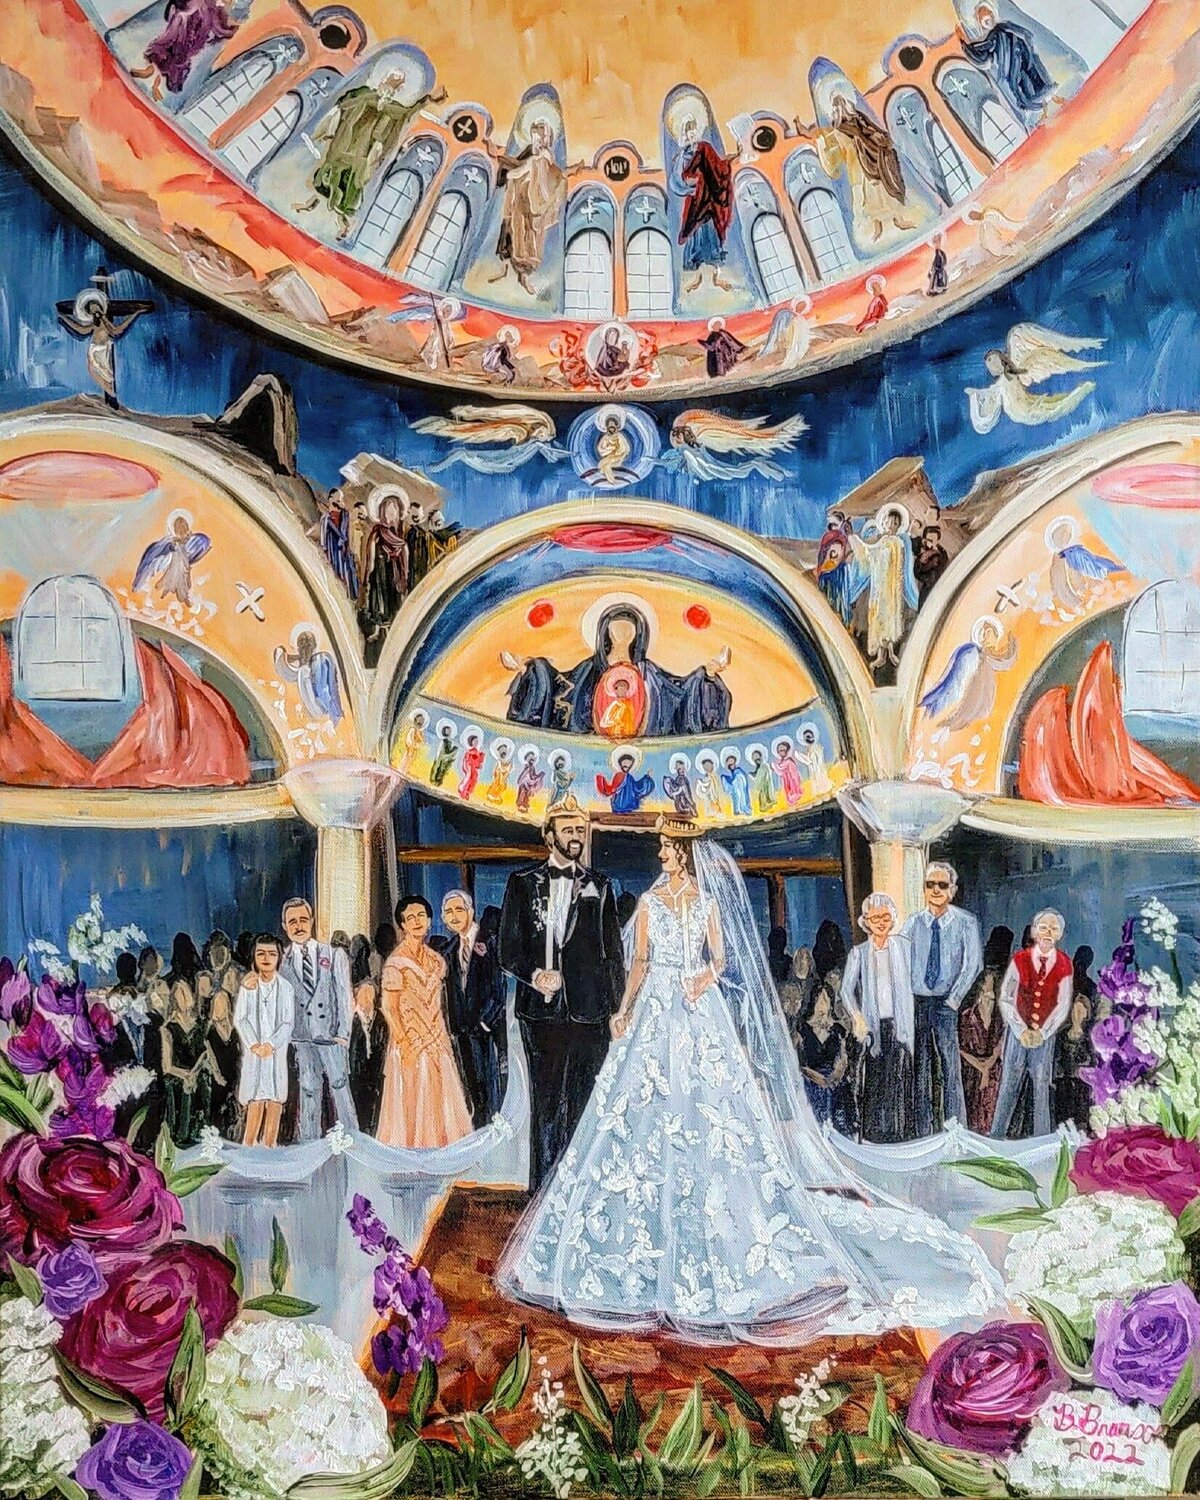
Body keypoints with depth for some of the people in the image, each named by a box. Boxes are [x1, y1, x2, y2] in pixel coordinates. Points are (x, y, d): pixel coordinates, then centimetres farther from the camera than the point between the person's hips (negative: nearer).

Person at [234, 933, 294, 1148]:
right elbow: (239, 1019, -1)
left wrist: (271, 1044, -16)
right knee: (256, 1099, -7)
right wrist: (253, 1044, -14)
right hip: (254, 1050, -1)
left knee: (276, 1098, -1)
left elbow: (288, 1022, -2)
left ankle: (270, 1144, 6)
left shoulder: (286, 988, 1)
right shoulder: (248, 986, 2)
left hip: (277, 1050, 1)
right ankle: (249, 1145, 0)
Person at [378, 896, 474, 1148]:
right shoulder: (396, 962, -10)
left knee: (439, 1098, 8)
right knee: (412, 1101, -1)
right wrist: (404, 1045, -16)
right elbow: (389, 1007, -11)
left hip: (436, 1041, 6)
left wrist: (444, 1040, 9)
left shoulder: (436, 960, 9)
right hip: (410, 1042, -6)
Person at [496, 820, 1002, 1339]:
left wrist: (705, 977, -19)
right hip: (655, 1010, 1)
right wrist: (624, 1011, -4)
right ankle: (651, 1232, 11)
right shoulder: (650, 901, 6)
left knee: (707, 1106, -2)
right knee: (650, 1116, 0)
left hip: (699, 1012, -1)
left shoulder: (708, 900, 4)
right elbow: (639, 962, 5)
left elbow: (720, 957, 2)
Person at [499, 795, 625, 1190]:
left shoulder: (599, 886, 12)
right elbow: (508, 949, 6)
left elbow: (614, 952, 11)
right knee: (545, 1102, 2)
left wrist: (617, 1009, 5)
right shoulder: (523, 883, 10)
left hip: (589, 1010, 1)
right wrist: (534, 975, -12)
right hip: (542, 1010, 0)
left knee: (585, 1104, 1)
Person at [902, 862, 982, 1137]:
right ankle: (924, 1131, 14)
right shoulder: (913, 923, 6)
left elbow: (973, 964, -5)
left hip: (946, 1002, -2)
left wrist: (954, 998, -10)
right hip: (916, 1001, 3)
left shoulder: (966, 923, -1)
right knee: (920, 1068, 6)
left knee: (951, 1066, -4)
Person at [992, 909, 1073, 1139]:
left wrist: (1042, 1032, -8)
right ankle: (996, 1136, 9)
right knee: (1009, 1085, 2)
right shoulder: (1019, 959, 0)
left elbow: (1063, 1006, 1)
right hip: (1018, 1032, 0)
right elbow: (1005, 999, -1)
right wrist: (1022, 1030, -9)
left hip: (1045, 1035, 0)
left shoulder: (1065, 966, 1)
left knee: (1042, 1088, 2)